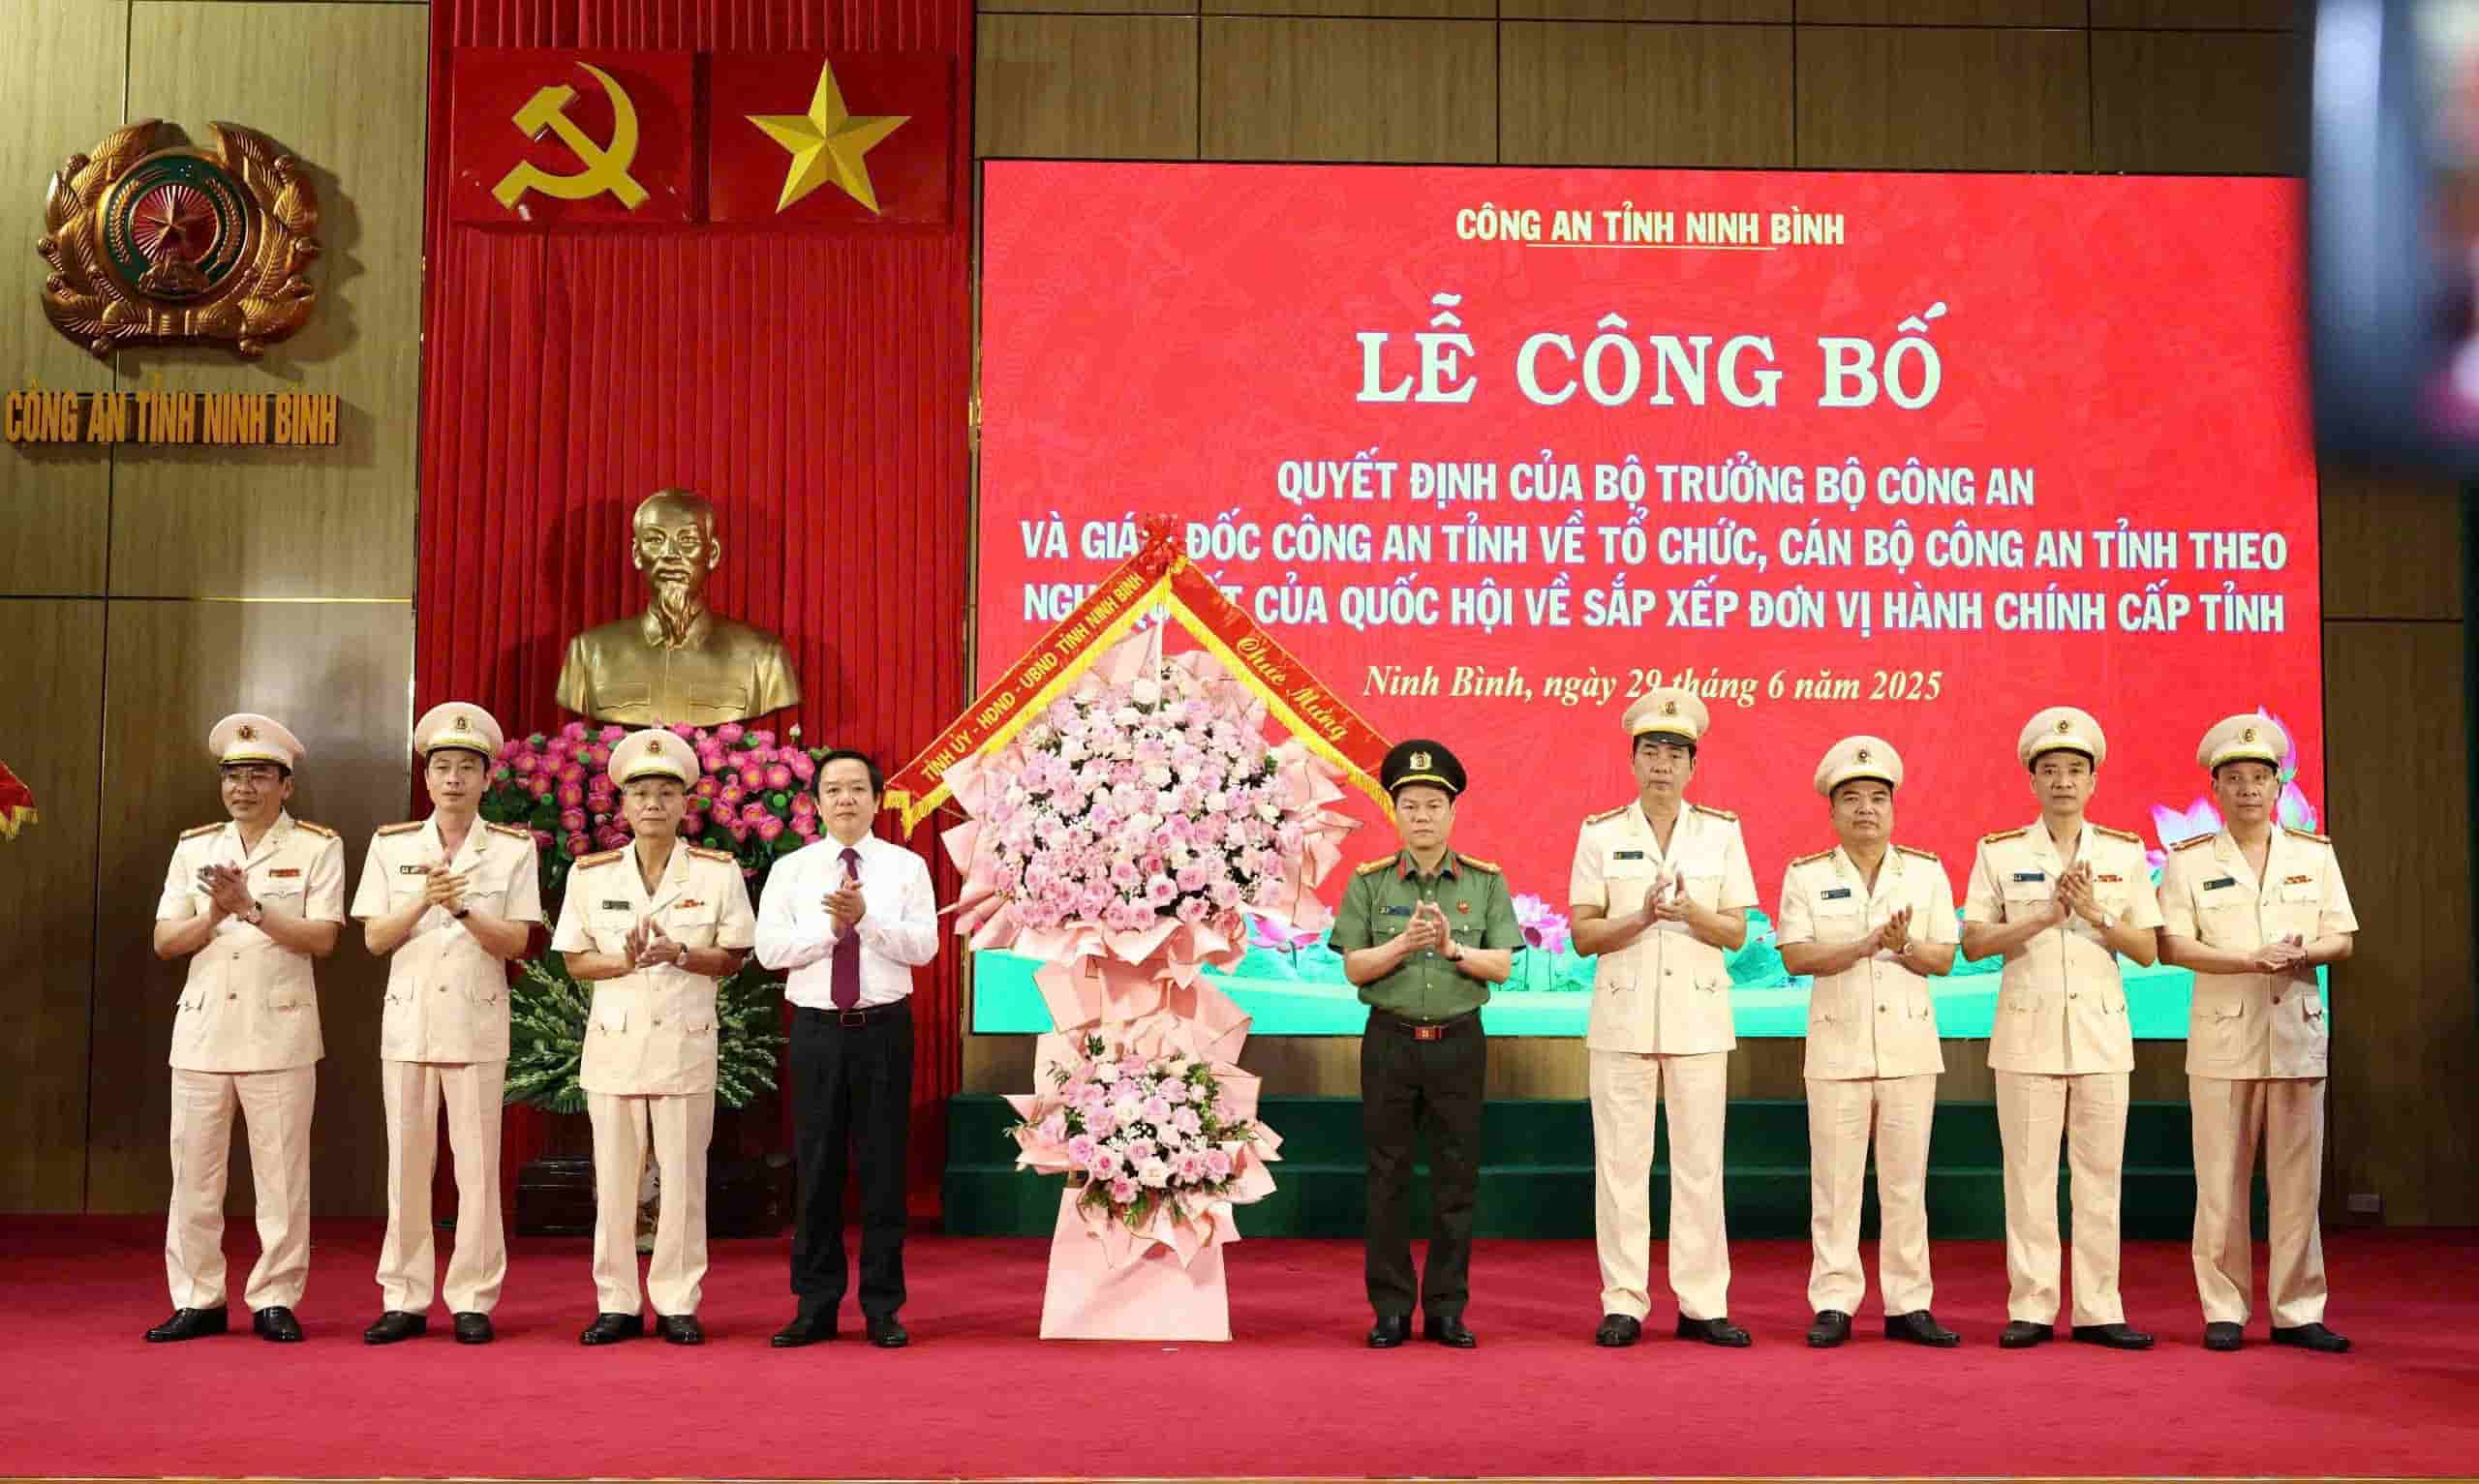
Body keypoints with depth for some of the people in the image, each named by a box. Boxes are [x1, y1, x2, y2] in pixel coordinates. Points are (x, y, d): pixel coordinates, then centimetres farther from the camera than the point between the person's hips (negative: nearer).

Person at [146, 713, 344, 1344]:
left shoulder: (317, 848, 2)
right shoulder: (195, 848, 13)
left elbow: (322, 938, -8)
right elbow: (164, 941, 7)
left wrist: (252, 909, -16)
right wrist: (214, 914, -11)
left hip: (279, 1031, -3)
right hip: (202, 1030, 3)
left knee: (281, 1173, 0)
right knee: (193, 1171, 4)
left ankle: (275, 1301, 8)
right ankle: (196, 1300, 13)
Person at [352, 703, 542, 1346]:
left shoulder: (514, 849, 3)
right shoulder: (392, 846, 8)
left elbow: (515, 944, -3)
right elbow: (374, 939, 3)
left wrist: (463, 908, -18)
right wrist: (425, 901, -13)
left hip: (477, 1023, -1)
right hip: (408, 1020, 2)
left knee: (477, 1166, -1)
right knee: (407, 1164, 3)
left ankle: (472, 1300, 6)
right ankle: (404, 1299, 10)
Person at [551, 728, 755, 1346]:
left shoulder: (718, 871, 1)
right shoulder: (591, 874, 5)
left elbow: (732, 958, 2)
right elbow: (576, 961, 6)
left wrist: (681, 954, -16)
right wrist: (625, 960, -13)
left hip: (685, 1040, -1)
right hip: (614, 1040, 1)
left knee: (683, 1176, 2)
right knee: (614, 1179, 4)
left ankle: (677, 1303, 10)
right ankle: (617, 1303, 13)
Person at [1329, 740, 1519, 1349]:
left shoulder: (1485, 882, 3)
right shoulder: (1369, 882, 2)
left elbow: (1501, 966, -2)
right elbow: (1354, 968, -2)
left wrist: (1453, 947, -18)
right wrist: (1404, 943, -17)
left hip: (1458, 1043, 0)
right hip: (1390, 1041, 0)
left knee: (1456, 1179, 4)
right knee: (1388, 1178, 3)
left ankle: (1447, 1309, 13)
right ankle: (1391, 1309, 11)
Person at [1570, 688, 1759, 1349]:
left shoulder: (1721, 831, 7)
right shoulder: (1600, 833, 4)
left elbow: (1736, 931, 3)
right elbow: (1583, 935, 0)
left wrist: (1690, 912, -16)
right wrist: (1642, 917, -16)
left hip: (1697, 1014, 1)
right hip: (1623, 1013, -1)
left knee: (1699, 1162, 2)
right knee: (1621, 1162, -1)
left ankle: (1702, 1305, 8)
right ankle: (1622, 1304, 5)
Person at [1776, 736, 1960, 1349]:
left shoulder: (1927, 871, 8)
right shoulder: (1806, 875, 3)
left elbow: (1944, 956, 4)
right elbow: (1796, 955, -7)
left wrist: (1903, 946, -16)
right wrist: (1866, 944, -18)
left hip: (1909, 1045, 1)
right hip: (1837, 1047, -1)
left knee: (1906, 1182, 5)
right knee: (1835, 1183, 0)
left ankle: (1908, 1305, 11)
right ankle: (1834, 1305, 6)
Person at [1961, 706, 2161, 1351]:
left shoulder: (2125, 854, 8)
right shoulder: (2000, 853, 4)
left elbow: (2147, 950, 5)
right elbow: (1973, 942, -1)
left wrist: (2096, 915, -11)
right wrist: (2045, 917, -12)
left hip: (2101, 1030, 1)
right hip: (2027, 1031, -1)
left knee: (2100, 1176, 2)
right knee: (2029, 1175, 0)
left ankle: (2099, 1310, 8)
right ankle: (2030, 1309, 5)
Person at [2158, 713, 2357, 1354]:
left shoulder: (2315, 854, 10)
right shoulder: (2189, 860, 3)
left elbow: (2341, 939, 9)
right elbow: (2172, 946, -5)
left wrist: (2303, 952, -14)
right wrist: (2252, 960, -18)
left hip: (2297, 1035, 2)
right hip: (2223, 1036, -2)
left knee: (2298, 1182, 3)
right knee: (2221, 1183, -1)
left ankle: (2297, 1312, 10)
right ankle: (2224, 1312, 7)